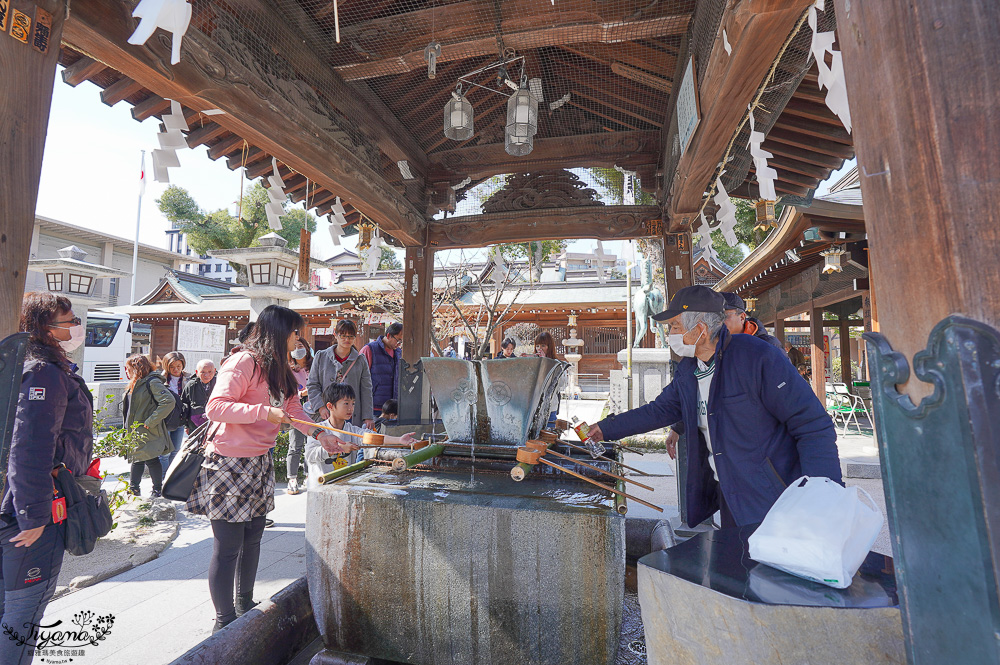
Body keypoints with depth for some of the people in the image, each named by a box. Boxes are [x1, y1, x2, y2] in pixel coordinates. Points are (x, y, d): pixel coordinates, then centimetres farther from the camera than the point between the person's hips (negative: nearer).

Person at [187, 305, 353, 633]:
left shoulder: (279, 369, 11)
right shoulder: (243, 362, -17)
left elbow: (293, 409, 13)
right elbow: (215, 406, -23)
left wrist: (321, 434, 2)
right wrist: (264, 412, -30)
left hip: (260, 463, 9)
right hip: (228, 464, -8)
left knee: (252, 538, 18)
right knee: (228, 547, 2)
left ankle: (245, 605, 36)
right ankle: (225, 623, 18)